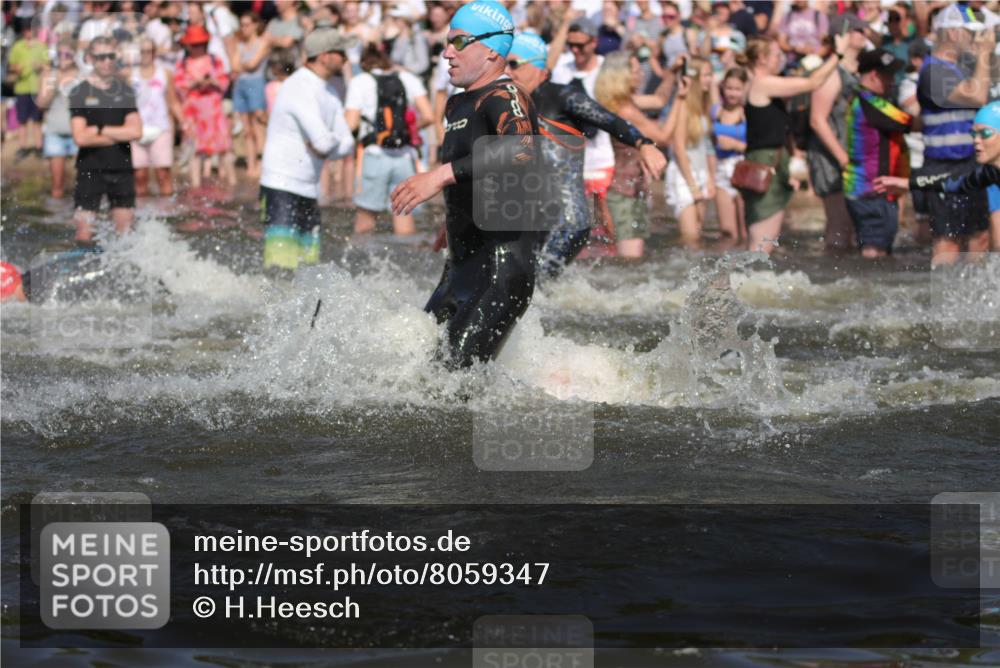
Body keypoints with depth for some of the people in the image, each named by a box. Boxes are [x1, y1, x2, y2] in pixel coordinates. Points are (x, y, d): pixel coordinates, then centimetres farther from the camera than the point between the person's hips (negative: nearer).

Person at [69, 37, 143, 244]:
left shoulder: (126, 91, 7)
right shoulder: (80, 93, -2)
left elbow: (136, 131, -5)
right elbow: (81, 137, -12)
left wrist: (99, 130, -7)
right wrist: (119, 135, -7)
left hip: (122, 168, 3)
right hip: (90, 170, -3)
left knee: (125, 233, 3)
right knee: (85, 234, -8)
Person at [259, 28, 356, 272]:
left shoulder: (328, 92, 14)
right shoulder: (299, 88, -16)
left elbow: (347, 142, 12)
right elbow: (324, 141, -25)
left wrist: (324, 148, -9)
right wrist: (334, 143, -1)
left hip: (309, 193, 9)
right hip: (281, 190, -9)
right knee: (281, 268, -18)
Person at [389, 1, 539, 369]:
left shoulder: (503, 97, -11)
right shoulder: (460, 105, 19)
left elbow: (525, 152, -33)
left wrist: (444, 174, -37)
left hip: (503, 267, -10)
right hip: (462, 267, 10)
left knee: (458, 371, -19)